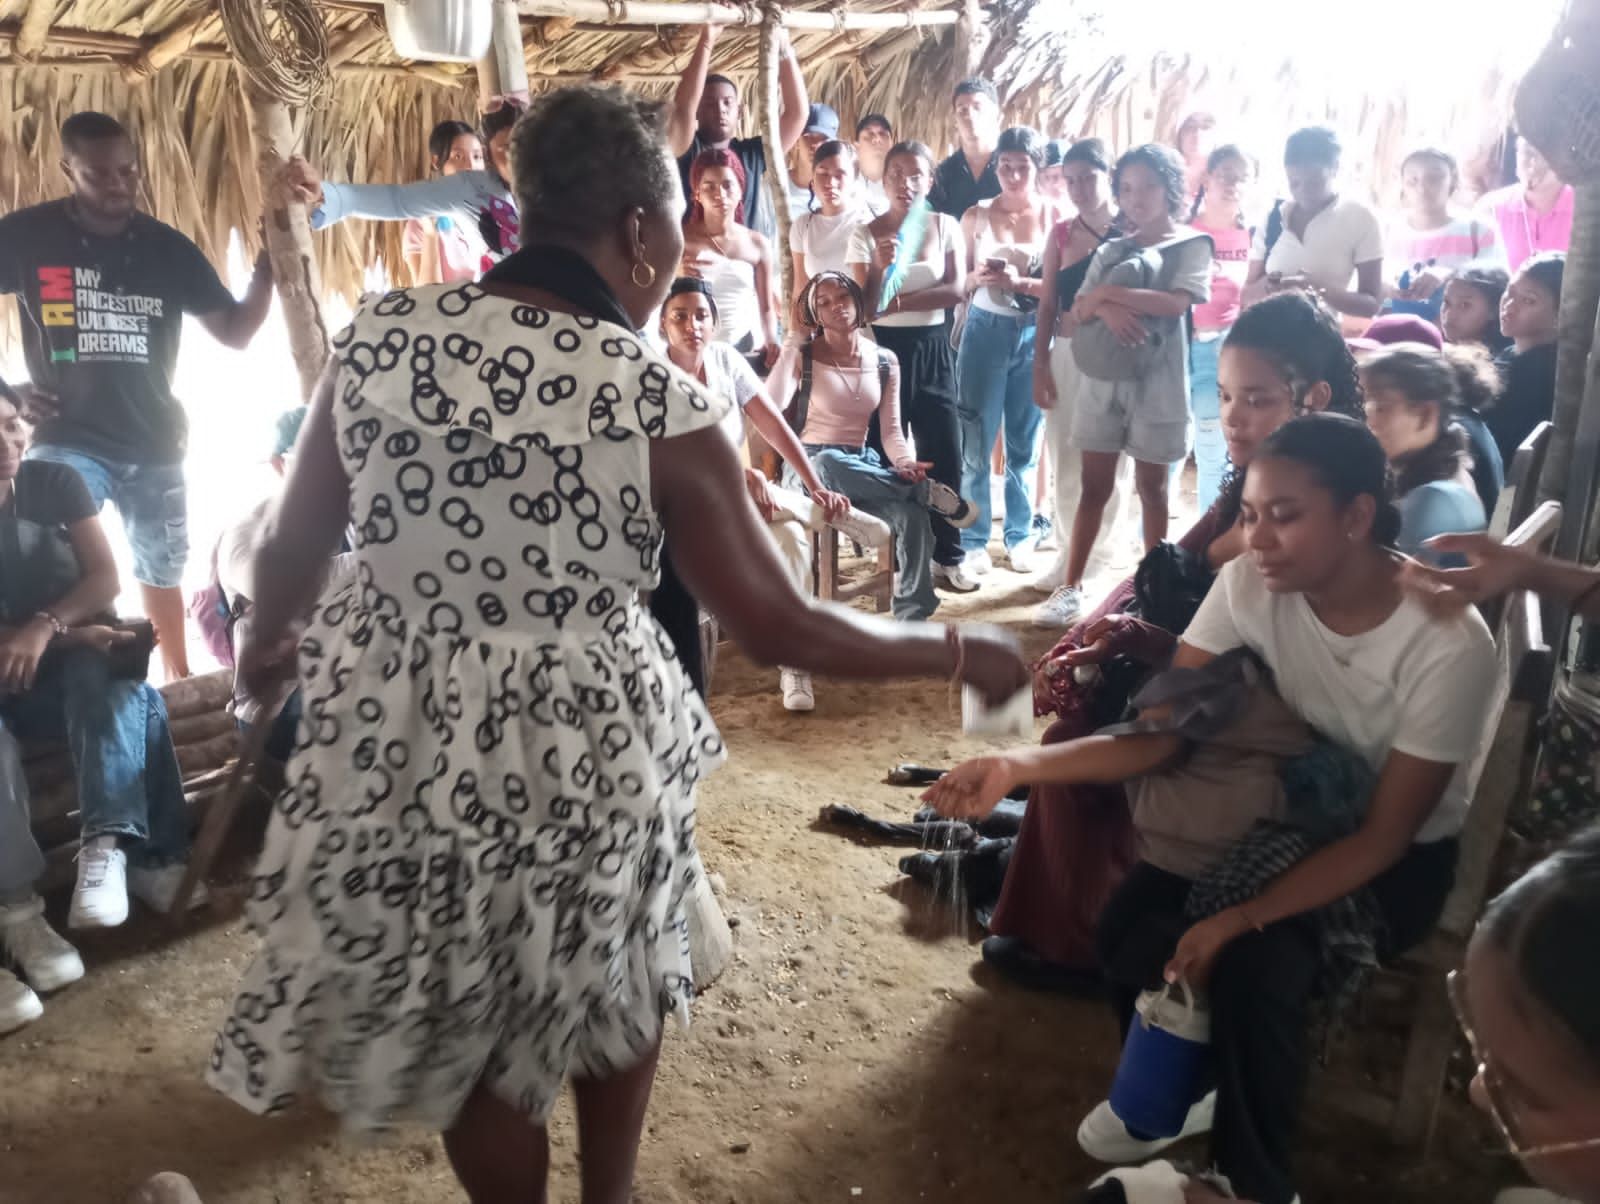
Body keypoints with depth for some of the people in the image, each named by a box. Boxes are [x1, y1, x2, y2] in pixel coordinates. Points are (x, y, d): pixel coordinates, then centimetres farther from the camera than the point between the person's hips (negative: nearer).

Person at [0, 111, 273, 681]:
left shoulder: (168, 247, 1)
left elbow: (236, 332, 0)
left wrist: (267, 265, -15)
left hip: (155, 444, 3)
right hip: (67, 443, -2)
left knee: (163, 572, 16)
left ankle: (179, 680, 32)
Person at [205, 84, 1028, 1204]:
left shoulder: (377, 333, -7)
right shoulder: (659, 401, -17)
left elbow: (294, 545, 3)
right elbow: (778, 625, -14)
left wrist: (268, 644, 25)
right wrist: (962, 651, 0)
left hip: (397, 733, 3)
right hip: (580, 742, -2)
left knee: (475, 1038, 23)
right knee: (614, 993, 27)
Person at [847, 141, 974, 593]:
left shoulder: (945, 226, 3)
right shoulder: (866, 233, -2)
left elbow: (955, 290, -8)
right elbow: (864, 306, -8)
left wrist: (895, 301, -12)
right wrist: (881, 268, -25)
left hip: (931, 349, 1)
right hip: (883, 349, -1)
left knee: (944, 455, 1)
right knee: (885, 455, 3)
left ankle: (947, 557, 12)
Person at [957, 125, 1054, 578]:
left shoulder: (1054, 216, 0)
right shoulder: (977, 215, 2)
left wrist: (1020, 282, -20)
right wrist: (977, 277, -17)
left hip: (1035, 336, 0)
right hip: (986, 332, 0)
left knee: (1025, 443, 9)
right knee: (976, 442, 0)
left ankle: (1021, 537, 20)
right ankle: (974, 543, 9)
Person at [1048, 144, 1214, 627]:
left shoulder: (1192, 245, 1)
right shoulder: (1112, 250, 10)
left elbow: (1177, 303, -16)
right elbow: (1078, 312, 1)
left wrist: (1108, 292, -14)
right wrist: (1106, 308, -21)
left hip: (1157, 382, -2)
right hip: (1104, 378, 3)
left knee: (1151, 487, 7)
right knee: (1094, 485, 4)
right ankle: (1073, 583, 7)